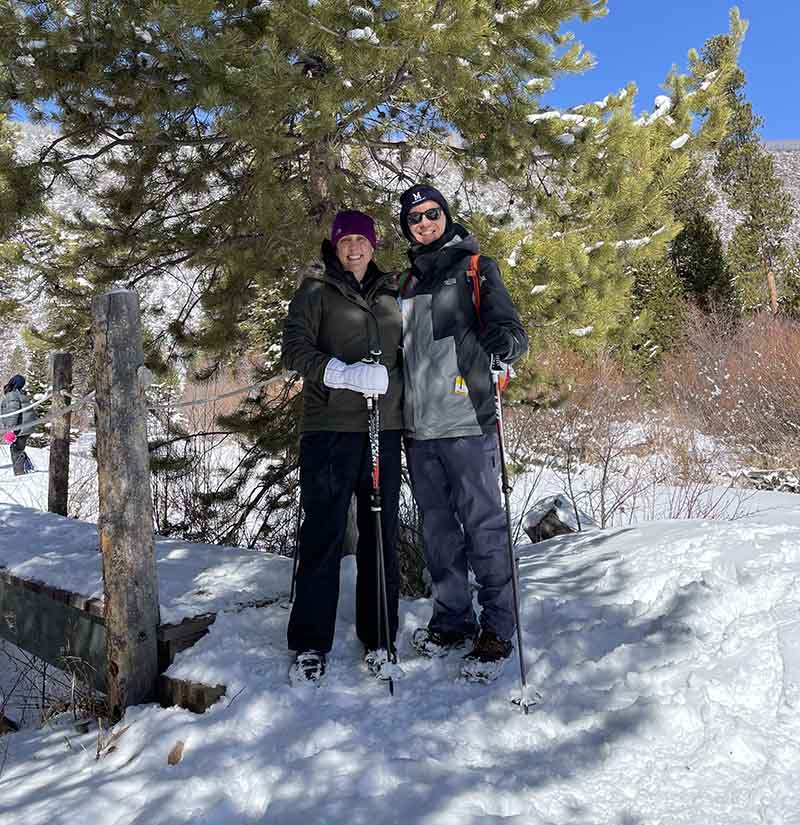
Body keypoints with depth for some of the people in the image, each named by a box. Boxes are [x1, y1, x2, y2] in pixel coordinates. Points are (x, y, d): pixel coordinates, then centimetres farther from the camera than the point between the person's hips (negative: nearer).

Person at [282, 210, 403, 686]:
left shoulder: (391, 294, 18)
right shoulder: (317, 291, 6)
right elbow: (296, 349, -6)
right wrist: (346, 373, -19)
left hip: (385, 428, 4)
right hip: (331, 428, -3)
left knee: (381, 534, 7)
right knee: (323, 534, -1)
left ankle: (379, 639, 19)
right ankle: (311, 644, 11)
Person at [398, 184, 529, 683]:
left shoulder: (475, 267, 4)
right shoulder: (407, 281, 20)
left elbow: (510, 329, -7)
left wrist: (505, 341, -28)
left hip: (466, 422, -6)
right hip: (420, 426, 6)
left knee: (483, 527, -2)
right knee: (438, 529, 12)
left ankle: (497, 632, 10)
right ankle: (452, 620, 26)